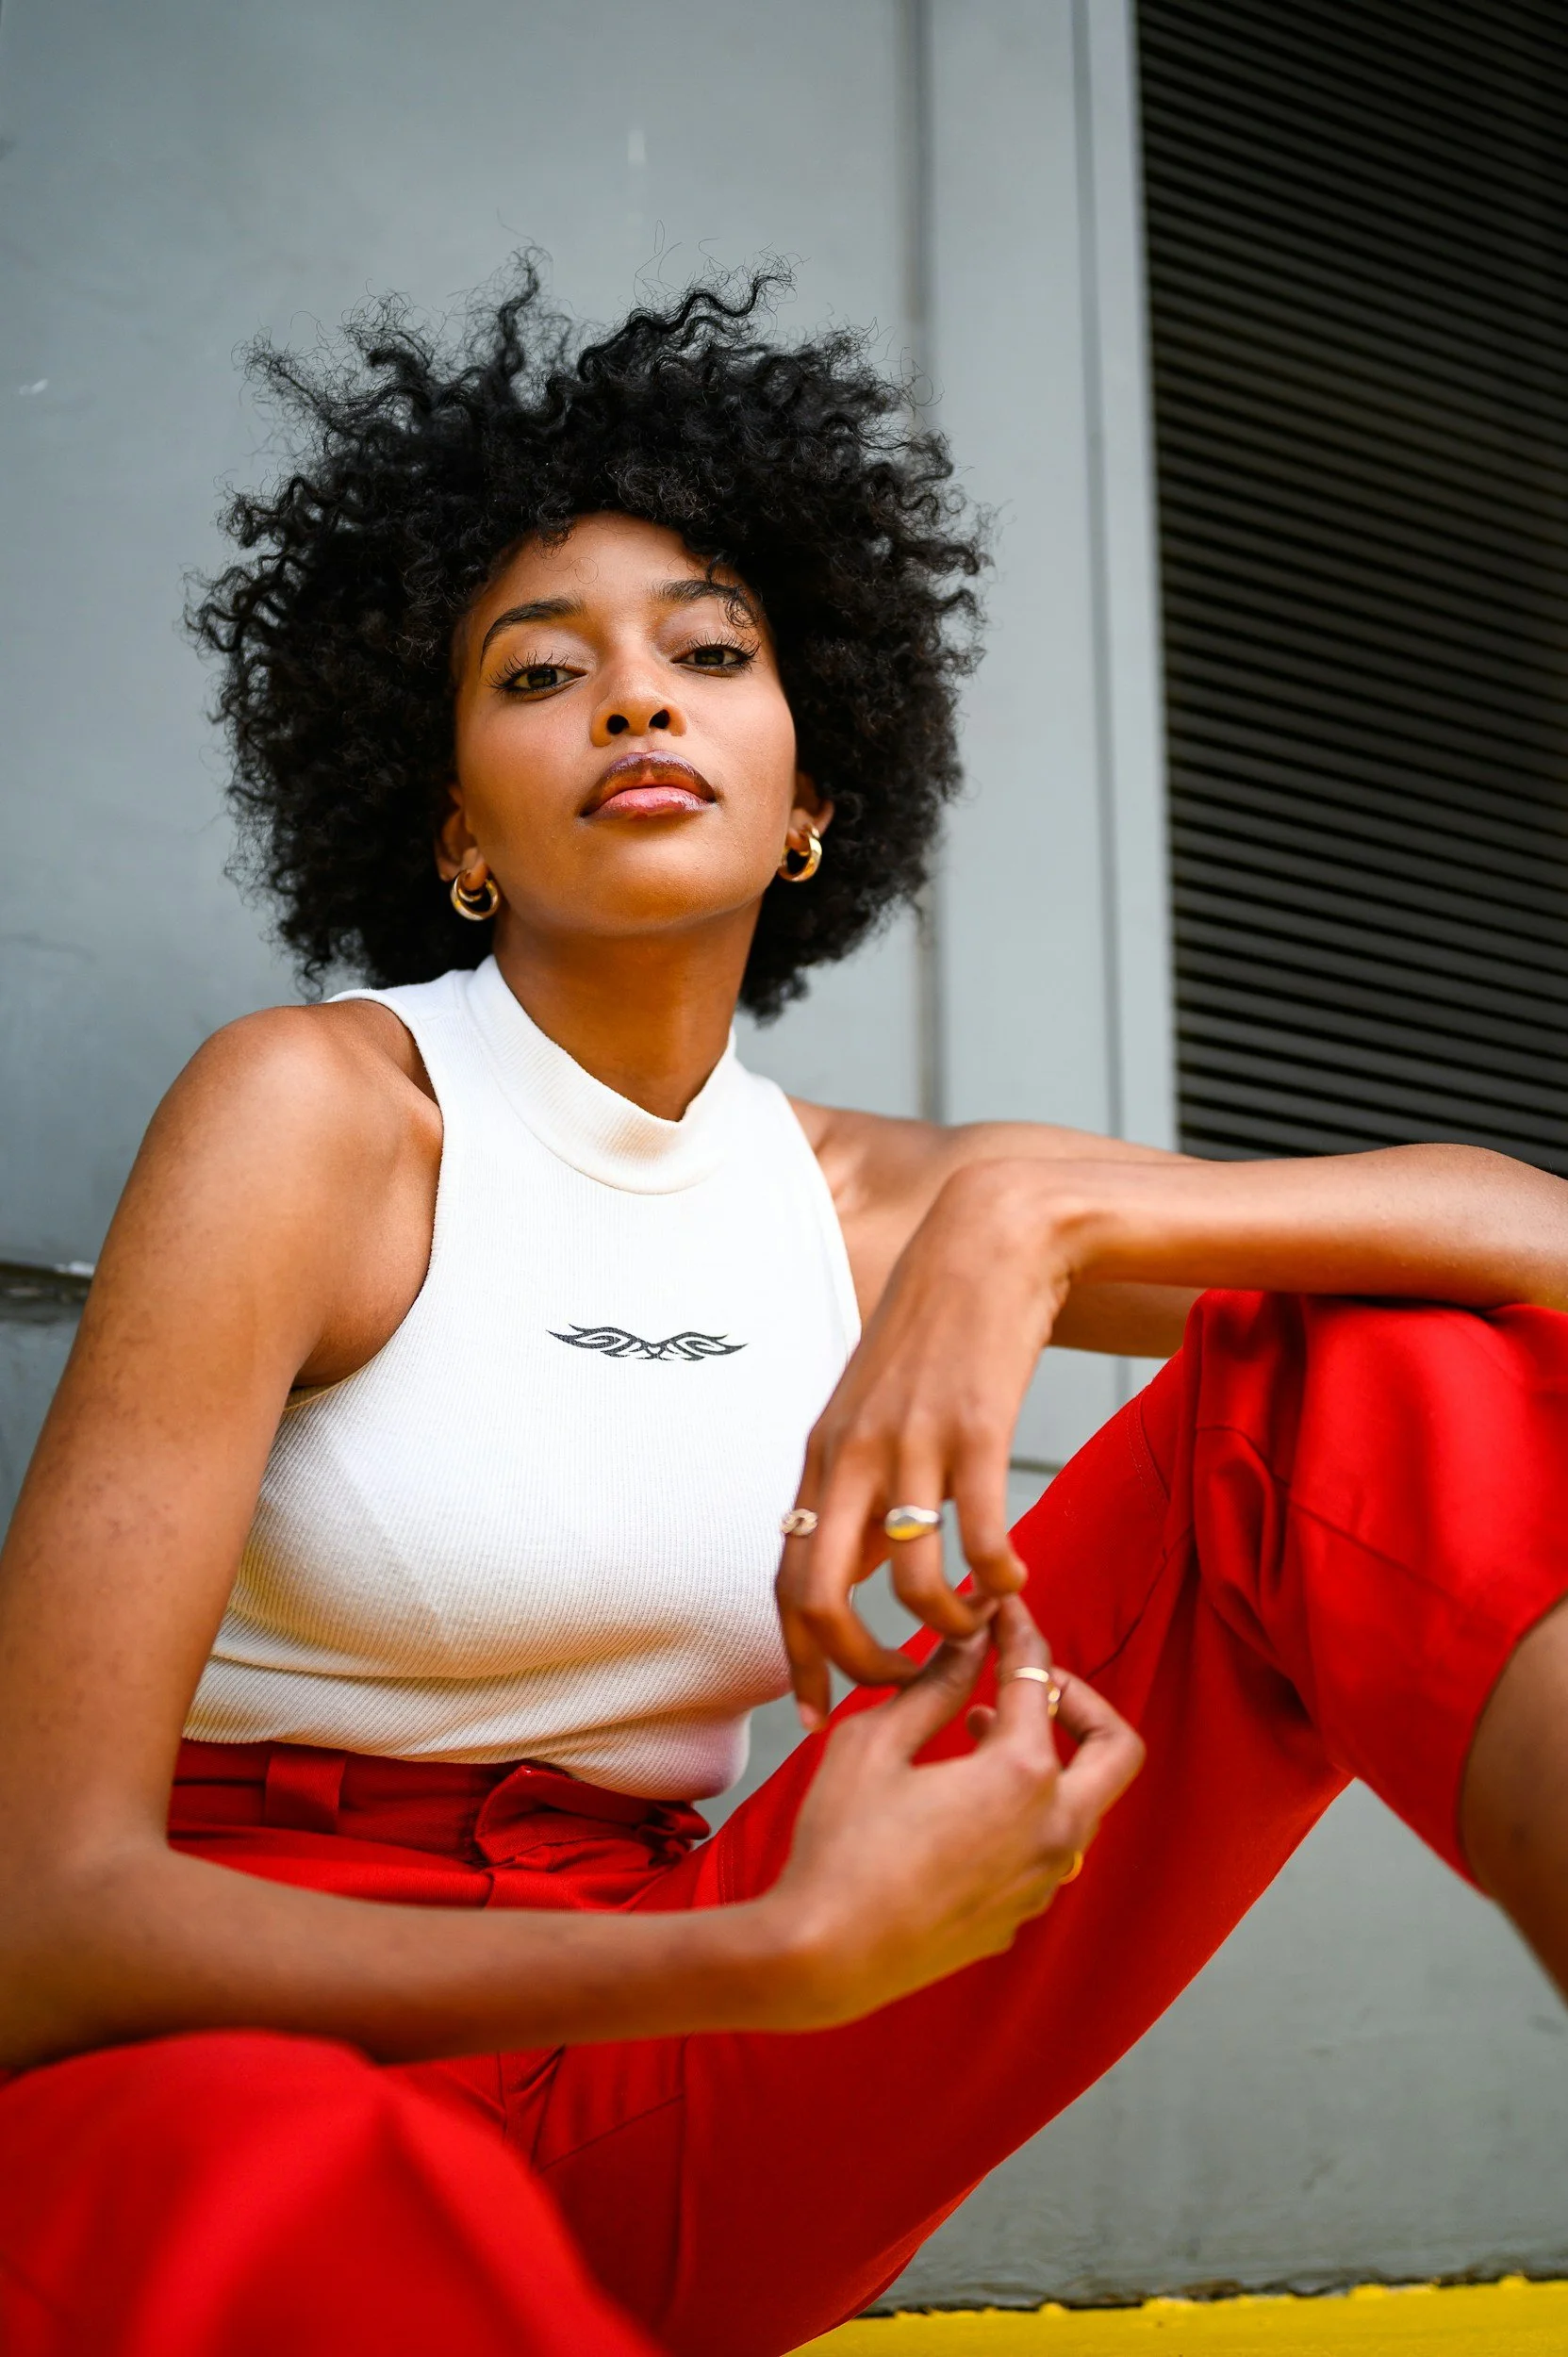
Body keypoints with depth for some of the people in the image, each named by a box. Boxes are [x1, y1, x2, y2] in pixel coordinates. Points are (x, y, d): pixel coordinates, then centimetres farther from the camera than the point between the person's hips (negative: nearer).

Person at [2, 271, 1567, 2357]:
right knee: (234, 2179, -49)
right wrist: (783, 1954, -27)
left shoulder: (869, 1205, 7)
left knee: (1377, 1377, -10)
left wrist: (1039, 1207, -19)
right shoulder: (322, 1111, -7)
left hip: (657, 2114, 5)